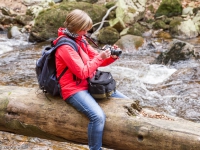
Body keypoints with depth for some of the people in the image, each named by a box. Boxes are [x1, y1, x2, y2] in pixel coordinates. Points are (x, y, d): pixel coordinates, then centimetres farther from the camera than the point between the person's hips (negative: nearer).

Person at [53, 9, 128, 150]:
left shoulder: (80, 40, 9)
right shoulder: (65, 46, -18)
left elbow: (97, 59, 12)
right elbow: (82, 73, -22)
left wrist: (112, 56, -7)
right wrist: (100, 57, -19)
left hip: (89, 84, 9)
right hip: (74, 89, -9)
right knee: (98, 116, -32)